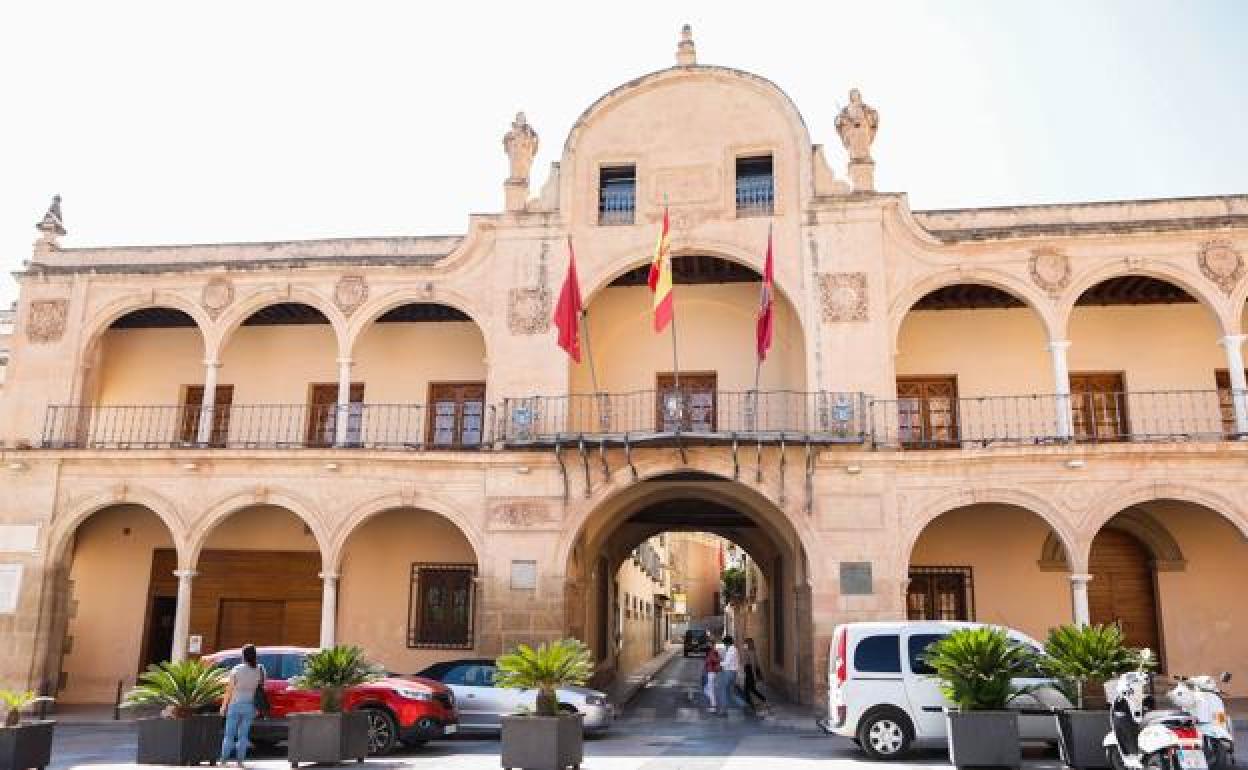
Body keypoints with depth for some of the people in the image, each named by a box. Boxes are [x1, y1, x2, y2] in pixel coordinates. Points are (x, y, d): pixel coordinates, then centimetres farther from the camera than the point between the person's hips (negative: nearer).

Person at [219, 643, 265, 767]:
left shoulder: (236, 669, -8)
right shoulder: (260, 670, -2)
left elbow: (229, 689, -5)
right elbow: (261, 689, 1)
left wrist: (224, 705, 2)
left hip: (235, 704, -2)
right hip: (249, 706, 2)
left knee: (229, 734, 8)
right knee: (243, 735, 9)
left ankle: (224, 760, 9)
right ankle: (240, 761, 7)